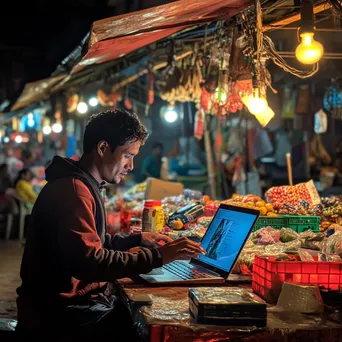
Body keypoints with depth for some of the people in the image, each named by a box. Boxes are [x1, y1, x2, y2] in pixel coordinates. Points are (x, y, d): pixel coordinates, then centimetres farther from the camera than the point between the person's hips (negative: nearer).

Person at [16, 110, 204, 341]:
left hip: (82, 302, 10)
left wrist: (137, 239, 15)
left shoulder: (83, 184, 15)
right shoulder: (72, 189, -20)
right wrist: (157, 257, -28)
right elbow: (88, 263, -30)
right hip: (65, 315, -10)